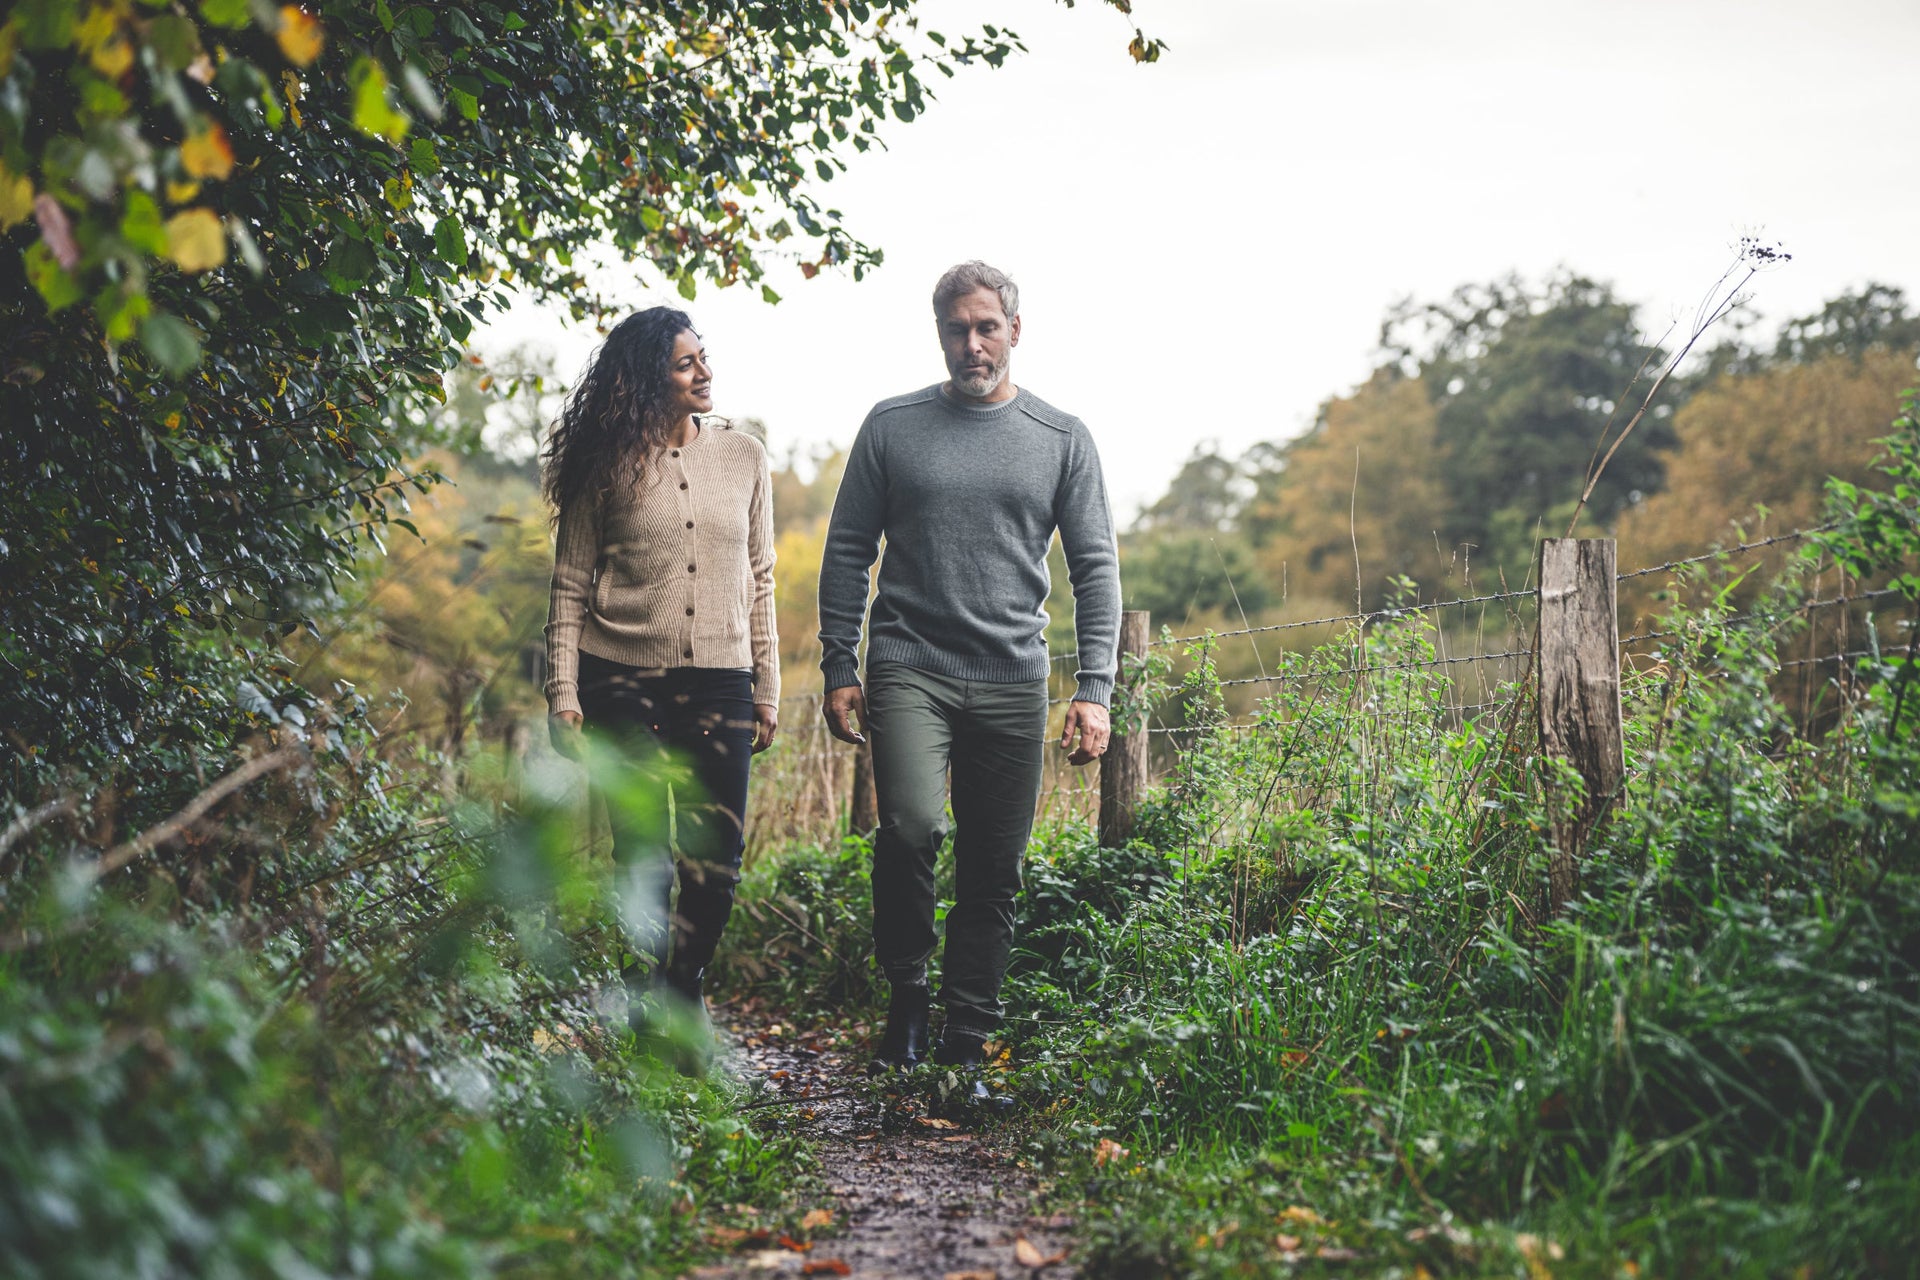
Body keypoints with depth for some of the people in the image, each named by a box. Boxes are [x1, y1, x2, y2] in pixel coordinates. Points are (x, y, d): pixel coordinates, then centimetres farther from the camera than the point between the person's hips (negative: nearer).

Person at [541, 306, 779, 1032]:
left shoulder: (743, 457, 7)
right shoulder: (607, 466, -1)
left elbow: (759, 581, 12)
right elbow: (570, 586, 2)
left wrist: (767, 690, 10)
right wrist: (563, 694, -5)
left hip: (720, 681, 2)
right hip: (623, 679, -2)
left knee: (717, 861, 0)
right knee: (644, 861, 2)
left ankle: (683, 991, 23)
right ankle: (646, 1007, 20)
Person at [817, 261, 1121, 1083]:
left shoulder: (1062, 439, 8)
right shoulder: (892, 426, 7)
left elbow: (1095, 569, 5)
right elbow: (847, 552, 9)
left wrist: (1095, 688, -5)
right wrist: (839, 670, 3)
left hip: (1012, 682, 2)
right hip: (910, 668, -1)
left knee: (994, 872, 3)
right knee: (910, 827, -22)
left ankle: (966, 1046, 15)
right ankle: (905, 995, 0)